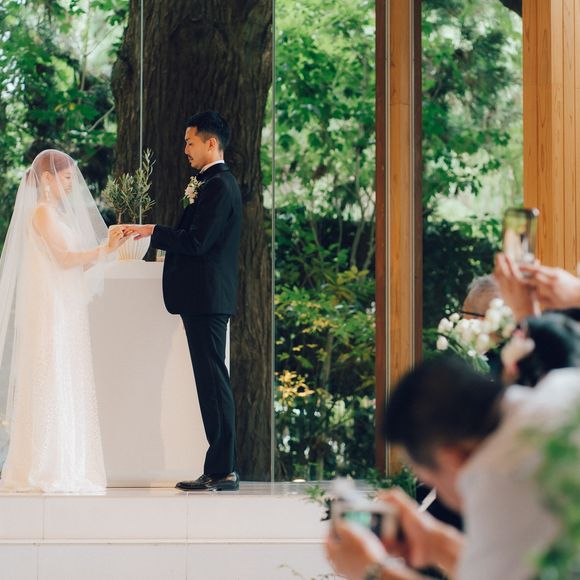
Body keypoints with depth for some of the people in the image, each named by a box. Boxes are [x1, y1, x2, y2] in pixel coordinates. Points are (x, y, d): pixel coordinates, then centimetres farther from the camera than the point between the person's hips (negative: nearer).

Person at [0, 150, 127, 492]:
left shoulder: (57, 213, 20)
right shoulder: (42, 211, -7)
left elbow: (71, 261, 13)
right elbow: (64, 257, -14)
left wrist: (105, 248, 3)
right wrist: (105, 249, -11)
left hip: (67, 309, 9)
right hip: (50, 308, -9)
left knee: (67, 386, 6)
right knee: (51, 386, -9)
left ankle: (62, 470, 6)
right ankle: (44, 471, -8)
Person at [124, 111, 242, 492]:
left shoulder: (218, 186, -14)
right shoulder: (218, 183, 19)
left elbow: (197, 242, -20)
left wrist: (153, 232, -13)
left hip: (207, 297, -11)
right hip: (206, 297, 11)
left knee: (214, 381, -9)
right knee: (212, 381, 10)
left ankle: (223, 471, -7)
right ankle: (220, 469, 13)